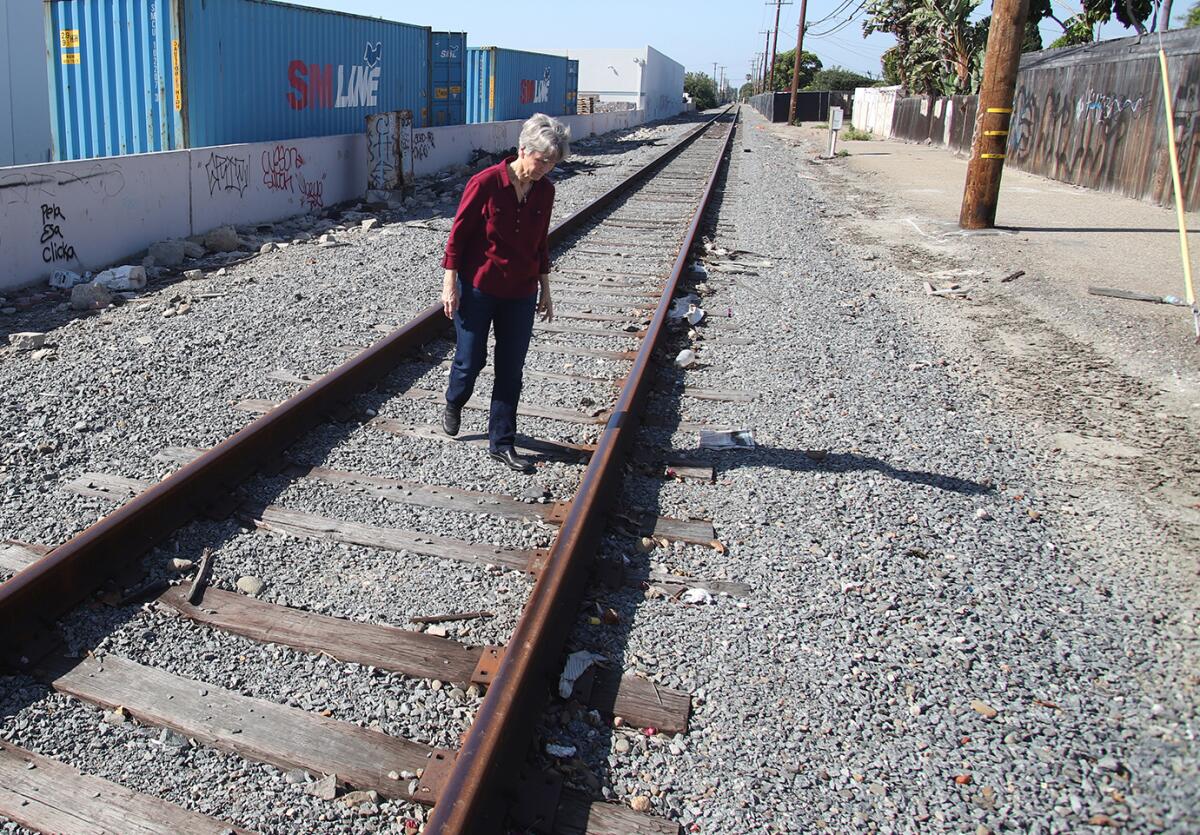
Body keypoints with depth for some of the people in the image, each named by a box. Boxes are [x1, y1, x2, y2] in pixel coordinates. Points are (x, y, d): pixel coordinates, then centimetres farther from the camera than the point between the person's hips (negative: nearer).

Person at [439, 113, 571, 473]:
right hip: (478, 288, -4)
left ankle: (501, 443, 16)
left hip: (520, 294, 4)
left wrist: (544, 289, 13)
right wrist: (450, 284, -11)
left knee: (511, 370, 5)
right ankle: (453, 404, 41)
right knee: (471, 359, 6)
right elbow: (458, 234, -10)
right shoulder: (485, 183, -15)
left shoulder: (545, 191, 1)